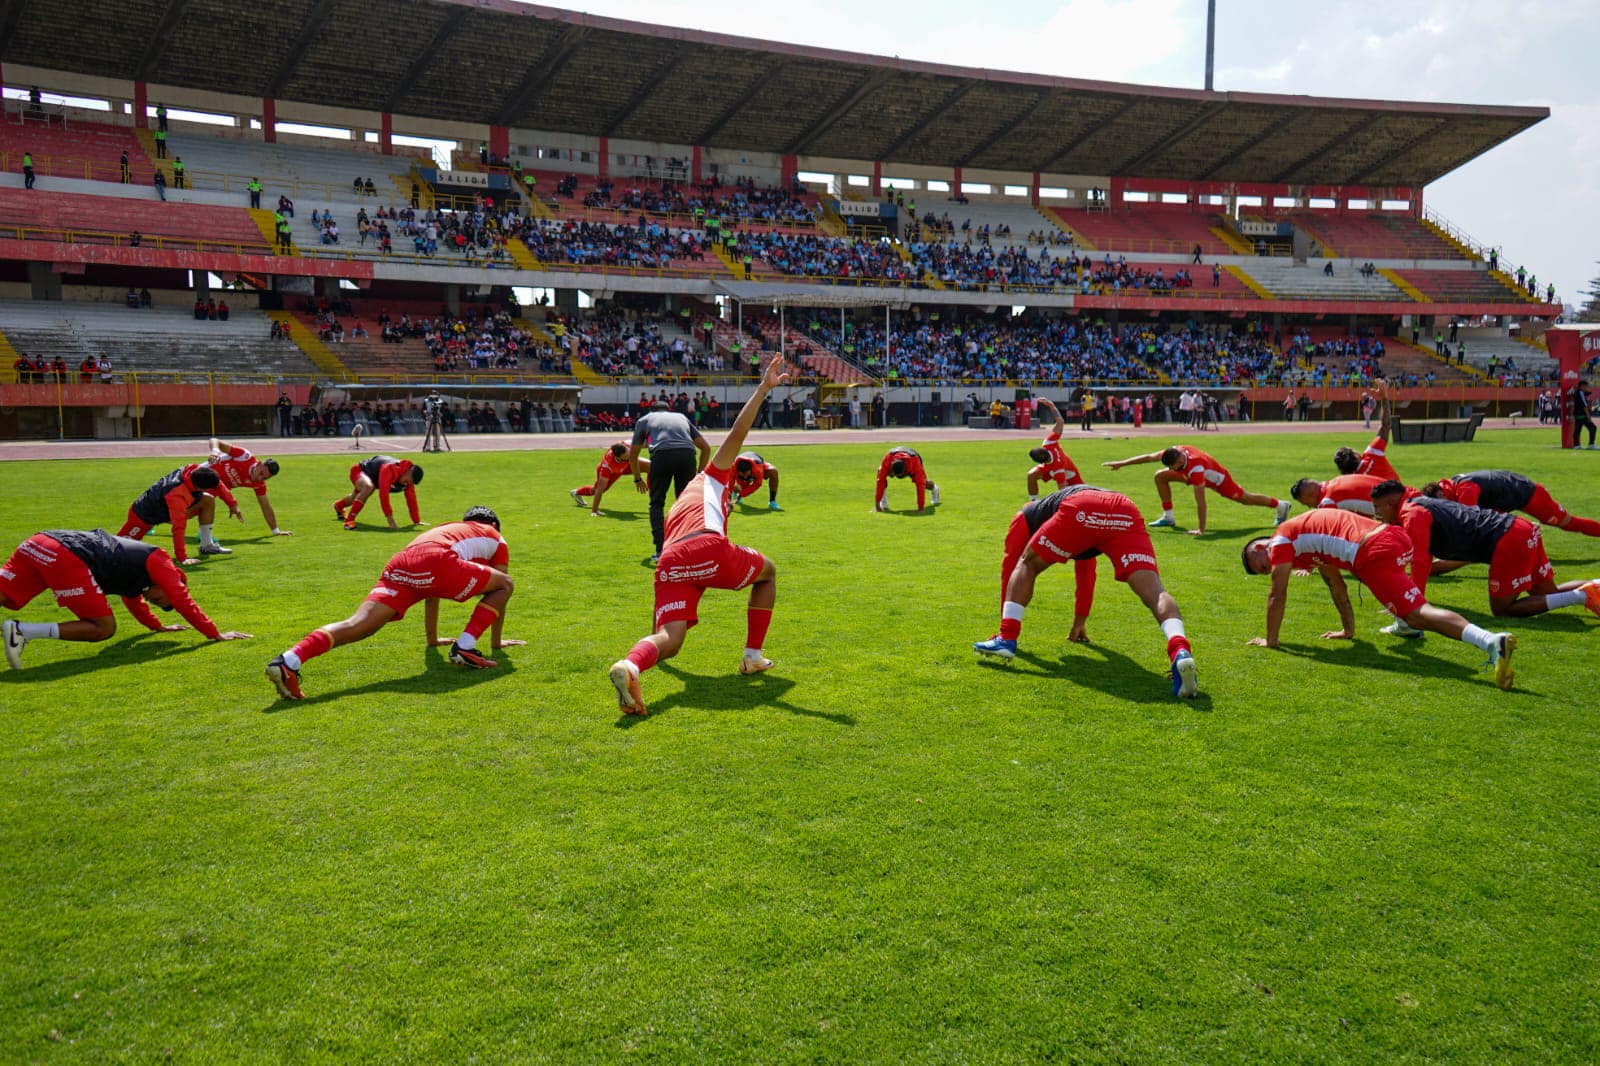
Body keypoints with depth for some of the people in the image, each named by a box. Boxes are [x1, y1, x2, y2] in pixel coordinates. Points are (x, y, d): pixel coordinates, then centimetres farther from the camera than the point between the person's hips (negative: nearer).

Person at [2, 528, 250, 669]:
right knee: (103, 629, -2)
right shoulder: (158, 561, 11)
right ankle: (22, 631, -14)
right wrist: (216, 634, 14)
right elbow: (183, 602, 7)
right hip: (67, 558, -9)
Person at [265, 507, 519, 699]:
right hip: (433, 561, -5)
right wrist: (496, 641, 45)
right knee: (505, 585, 11)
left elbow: (431, 593, 53)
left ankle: (288, 661, -32)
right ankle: (465, 648, -2)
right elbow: (500, 591, 35)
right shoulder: (494, 536, 33)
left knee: (357, 626, -10)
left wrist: (432, 639, 61)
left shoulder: (444, 529, 47)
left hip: (397, 566, 5)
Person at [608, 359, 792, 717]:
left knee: (669, 640, -8)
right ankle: (753, 656, 21)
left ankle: (630, 664, -43)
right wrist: (763, 388, 13)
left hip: (669, 564, 5)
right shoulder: (714, 476, 27)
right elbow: (738, 433, 12)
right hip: (708, 546, -5)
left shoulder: (684, 500, 43)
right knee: (768, 572, 24)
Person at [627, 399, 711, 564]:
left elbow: (632, 455, 34)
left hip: (662, 454, -2)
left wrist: (637, 479, 48)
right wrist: (699, 473, 42)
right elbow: (706, 447, 34)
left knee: (657, 503, 14)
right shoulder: (682, 417, 37)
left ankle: (660, 551, 4)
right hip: (687, 454, 2)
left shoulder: (644, 420, 31)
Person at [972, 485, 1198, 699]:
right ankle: (1180, 650, -38)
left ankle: (1007, 638, 5)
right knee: (1154, 592, -10)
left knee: (1026, 566, 19)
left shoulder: (1025, 517, 37)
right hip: (1126, 513, 4)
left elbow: (1009, 568, 35)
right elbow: (1086, 574, 56)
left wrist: (1006, 625, 42)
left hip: (1080, 513, -4)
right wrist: (1080, 623, 64)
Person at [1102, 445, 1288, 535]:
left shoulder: (1195, 468, -46)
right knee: (1160, 477, -6)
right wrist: (1121, 463, -18)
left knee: (1245, 499, 14)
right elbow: (1149, 457, -17)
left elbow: (1200, 503, -47)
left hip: (1219, 479, -7)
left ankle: (1281, 505, 39)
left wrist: (1201, 529, -47)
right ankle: (1168, 517, 1)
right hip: (1196, 474, 7)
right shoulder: (1176, 451, -28)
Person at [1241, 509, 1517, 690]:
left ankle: (1492, 641, -41)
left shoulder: (1281, 541, 9)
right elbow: (1336, 585, 40)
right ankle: (1408, 625, 35)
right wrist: (1348, 630, 42)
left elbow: (1277, 596, 6)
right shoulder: (1304, 533, 35)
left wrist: (1270, 640, 14)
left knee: (1417, 613, -22)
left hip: (1375, 553, -10)